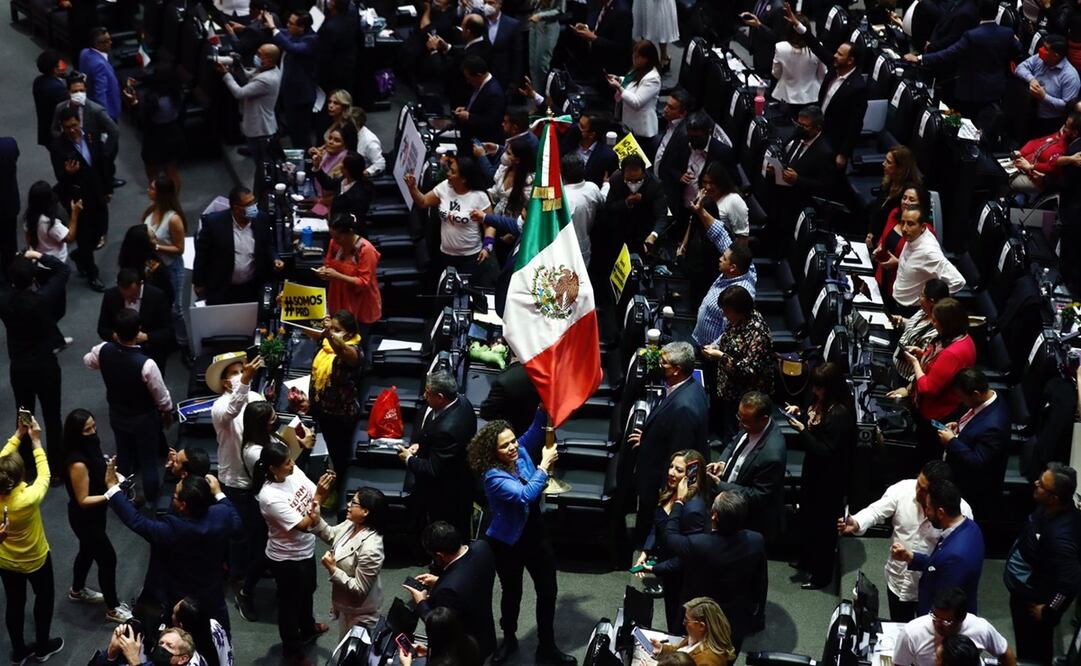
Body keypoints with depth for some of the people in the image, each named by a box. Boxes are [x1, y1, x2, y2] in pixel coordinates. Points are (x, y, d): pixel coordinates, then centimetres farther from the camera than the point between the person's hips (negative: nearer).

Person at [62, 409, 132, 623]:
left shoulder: (91, 446, -10)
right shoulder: (78, 463, -35)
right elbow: (83, 500, -28)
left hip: (95, 513, 9)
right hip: (85, 518, -9)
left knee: (88, 551, 29)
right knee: (107, 559, 6)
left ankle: (77, 590, 54)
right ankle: (112, 608, 25)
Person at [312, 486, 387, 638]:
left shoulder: (370, 548, -39)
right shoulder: (352, 524, -12)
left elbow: (359, 590, -32)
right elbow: (330, 535, 9)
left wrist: (333, 570, -33)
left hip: (359, 611, -8)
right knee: (345, 643, 31)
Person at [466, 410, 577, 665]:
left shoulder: (521, 451, -10)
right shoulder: (493, 476, -27)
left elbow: (536, 430, 4)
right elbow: (525, 495, -38)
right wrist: (544, 465, -33)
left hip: (535, 535, 5)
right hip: (508, 542, -5)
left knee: (548, 591, 10)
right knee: (512, 593, 16)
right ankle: (509, 640, 41)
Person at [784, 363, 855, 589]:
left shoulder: (840, 414, -30)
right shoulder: (823, 403, -2)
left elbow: (827, 452, -27)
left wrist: (802, 431, -28)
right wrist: (799, 415, -4)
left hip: (829, 479, -9)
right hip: (814, 471, 9)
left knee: (822, 524, 8)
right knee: (807, 516, 25)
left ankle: (821, 573, 26)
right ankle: (806, 559, 47)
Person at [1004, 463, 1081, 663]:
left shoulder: (1060, 535, -38)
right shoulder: (1049, 509, -13)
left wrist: (1048, 611, -21)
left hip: (1033, 602, -8)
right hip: (1022, 590, 8)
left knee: (1034, 654, 17)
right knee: (1023, 644, 31)